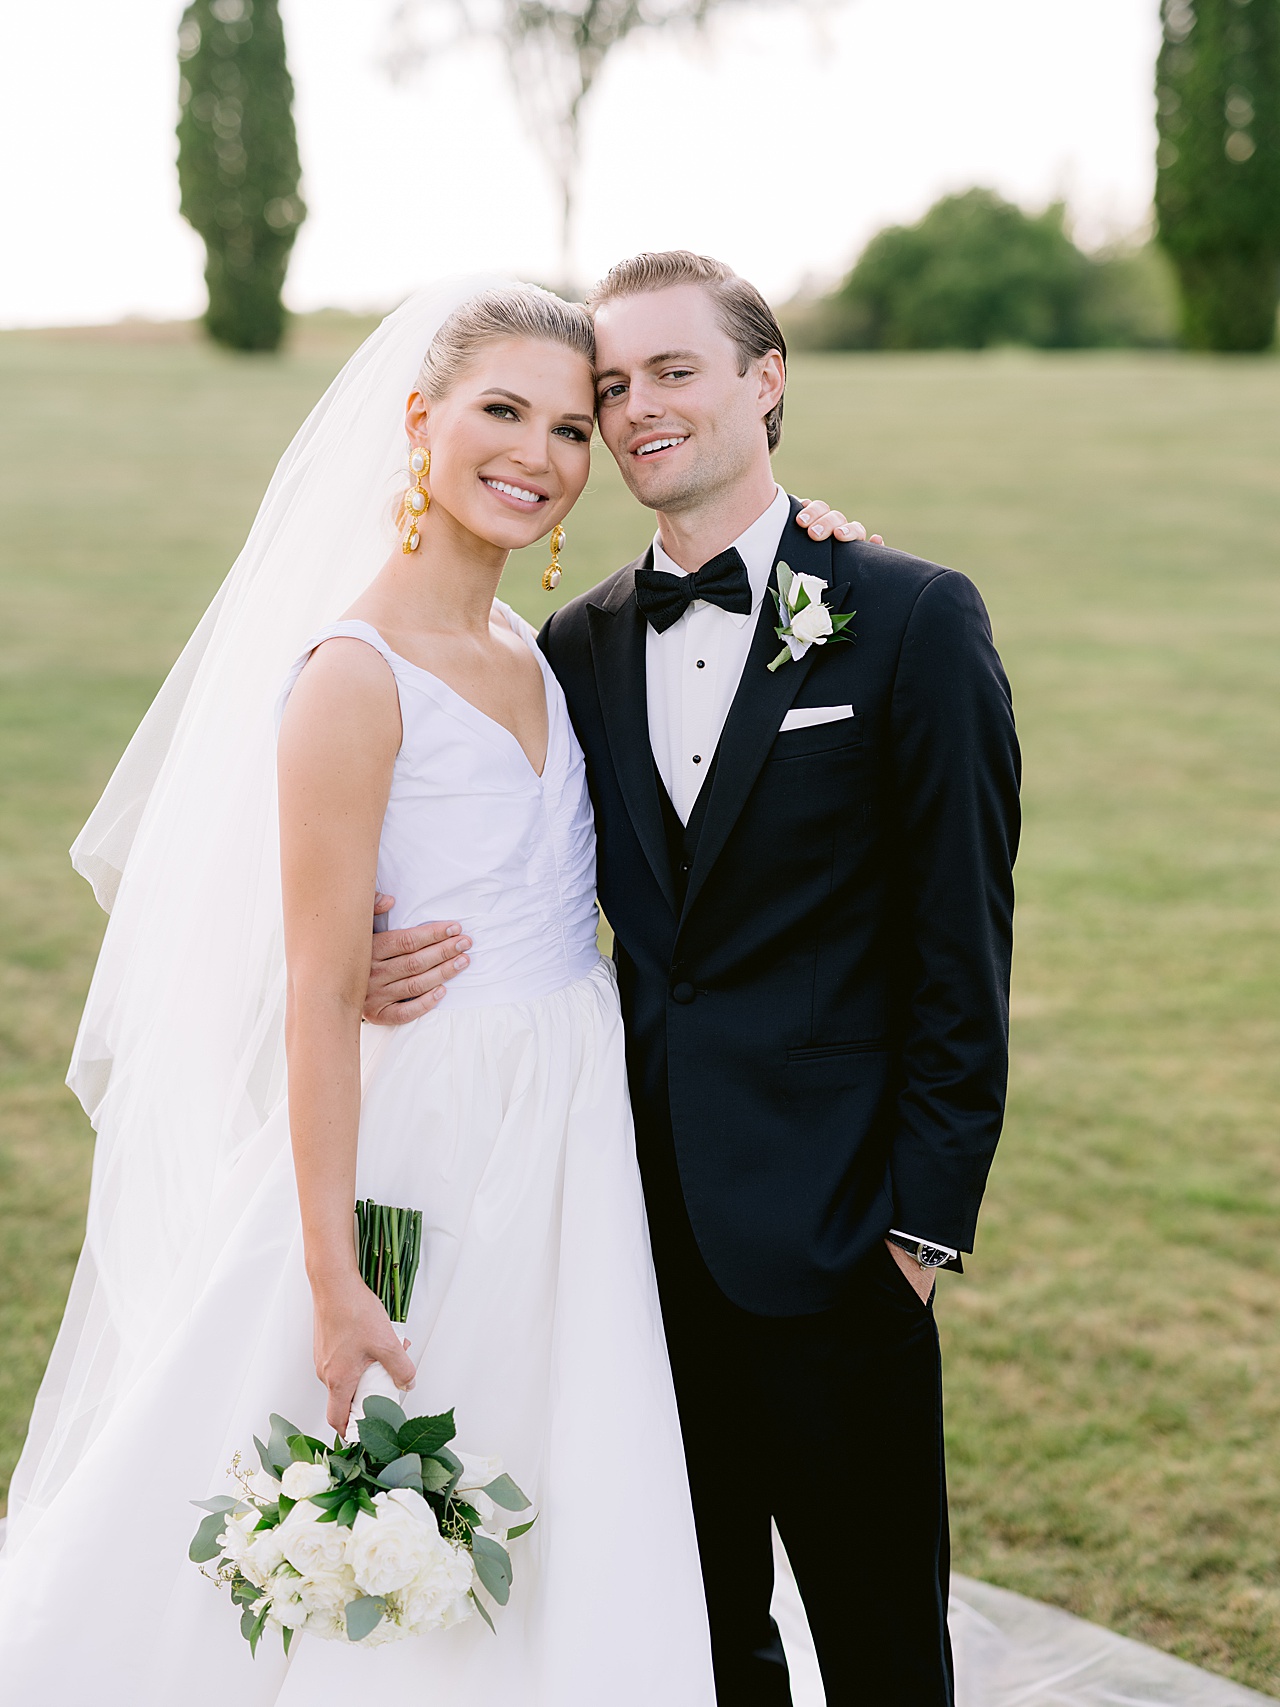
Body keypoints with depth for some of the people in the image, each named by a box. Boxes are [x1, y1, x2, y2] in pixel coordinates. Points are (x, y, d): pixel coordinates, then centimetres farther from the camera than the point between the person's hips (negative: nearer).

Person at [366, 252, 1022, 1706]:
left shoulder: (913, 619, -5)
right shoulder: (578, 646, 9)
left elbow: (962, 943, -6)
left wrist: (926, 1217, -9)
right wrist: (394, 959, -12)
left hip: (827, 1230, -4)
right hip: (647, 1224, 4)